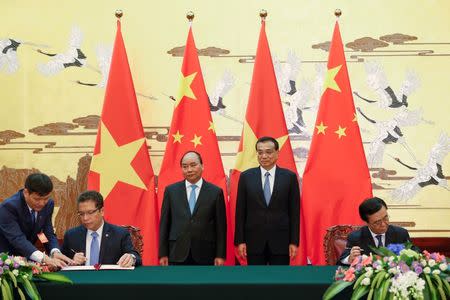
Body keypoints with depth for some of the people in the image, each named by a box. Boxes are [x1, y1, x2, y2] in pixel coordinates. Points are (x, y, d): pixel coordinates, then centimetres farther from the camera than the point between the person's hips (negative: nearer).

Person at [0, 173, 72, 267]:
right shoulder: (9, 207, -24)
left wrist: (55, 252, -25)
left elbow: (49, 234, -3)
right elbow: (17, 239, -34)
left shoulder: (48, 204, -5)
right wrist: (44, 258, -46)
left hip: (26, 257, 6)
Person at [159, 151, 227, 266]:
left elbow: (220, 226, 3)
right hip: (177, 255, 1)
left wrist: (220, 255, -2)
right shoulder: (171, 190, 7)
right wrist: (163, 254, 3)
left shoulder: (215, 192, 3)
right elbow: (164, 223, 8)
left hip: (205, 256, -1)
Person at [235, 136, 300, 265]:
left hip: (280, 241, -1)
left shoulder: (289, 177, 1)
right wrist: (240, 241, -2)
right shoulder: (246, 177, 3)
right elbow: (240, 211, 3)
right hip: (254, 241, 1)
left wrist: (294, 241, -2)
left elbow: (294, 211, 2)